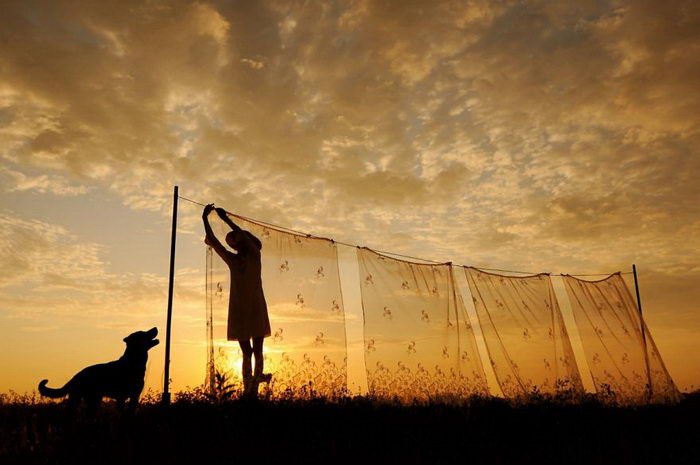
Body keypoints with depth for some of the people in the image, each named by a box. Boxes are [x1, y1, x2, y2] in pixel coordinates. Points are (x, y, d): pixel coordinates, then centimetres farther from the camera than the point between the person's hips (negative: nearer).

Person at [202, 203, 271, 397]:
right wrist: (205, 219, -2)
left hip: (256, 308, -3)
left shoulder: (254, 255, 2)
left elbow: (243, 236, -14)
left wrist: (225, 218, -13)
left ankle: (254, 389, 0)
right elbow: (212, 241, 5)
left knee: (257, 350, -2)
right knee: (246, 352, 3)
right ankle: (247, 389, 4)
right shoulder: (232, 260, 11)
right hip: (238, 310, 4)